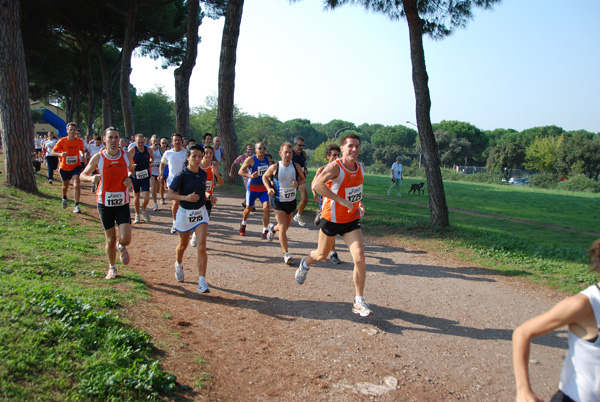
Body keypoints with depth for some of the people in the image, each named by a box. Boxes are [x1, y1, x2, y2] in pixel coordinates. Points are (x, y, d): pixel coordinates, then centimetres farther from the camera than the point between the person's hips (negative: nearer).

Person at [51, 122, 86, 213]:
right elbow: (52, 152, -11)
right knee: (65, 185, 19)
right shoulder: (62, 141, -12)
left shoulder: (80, 141, -6)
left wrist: (82, 155, -4)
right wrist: (60, 154, -31)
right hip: (64, 167, 1)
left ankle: (76, 206, -17)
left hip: (76, 166, -1)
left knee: (76, 184, -22)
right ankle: (64, 198, 53)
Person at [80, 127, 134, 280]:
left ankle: (121, 247, 28)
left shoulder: (127, 156, -1)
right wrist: (91, 178, -18)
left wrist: (130, 178, -5)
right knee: (110, 240, 6)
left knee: (125, 239, -11)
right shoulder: (98, 158, -5)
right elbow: (83, 174, 5)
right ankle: (112, 267, 31)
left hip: (122, 203, 1)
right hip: (105, 203, -1)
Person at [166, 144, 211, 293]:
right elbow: (169, 194, -16)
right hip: (185, 213, -2)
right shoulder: (181, 175, -15)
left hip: (201, 213, 3)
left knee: (202, 247, -11)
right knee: (183, 245, 18)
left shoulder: (203, 174, 1)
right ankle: (178, 265, 51)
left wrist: (208, 198, 7)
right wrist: (186, 197, -29)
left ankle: (202, 281, -7)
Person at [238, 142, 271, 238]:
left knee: (266, 208, -14)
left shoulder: (267, 160, 5)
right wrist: (250, 175, -30)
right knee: (248, 208, 12)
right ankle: (243, 225, 42)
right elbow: (240, 171, -15)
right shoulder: (251, 159, -11)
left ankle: (264, 232, -8)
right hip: (252, 188, -3)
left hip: (264, 188, 3)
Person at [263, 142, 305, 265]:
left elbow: (302, 178, 9)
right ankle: (286, 254, -1)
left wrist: (298, 183, -15)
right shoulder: (274, 167, -11)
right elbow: (264, 177, 6)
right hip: (279, 201, -4)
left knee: (286, 226, 19)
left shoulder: (296, 166, -6)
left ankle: (273, 228, 53)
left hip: (292, 201, 4)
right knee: (283, 228, -10)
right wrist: (269, 188, -12)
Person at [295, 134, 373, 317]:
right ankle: (306, 263, 54)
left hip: (352, 220, 4)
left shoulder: (361, 168, 1)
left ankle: (359, 302, 2)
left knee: (359, 257, -10)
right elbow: (317, 184, -39)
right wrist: (342, 201, -40)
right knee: (321, 255, 16)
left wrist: (359, 203, 9)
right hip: (331, 219, -4)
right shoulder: (335, 167, -21)